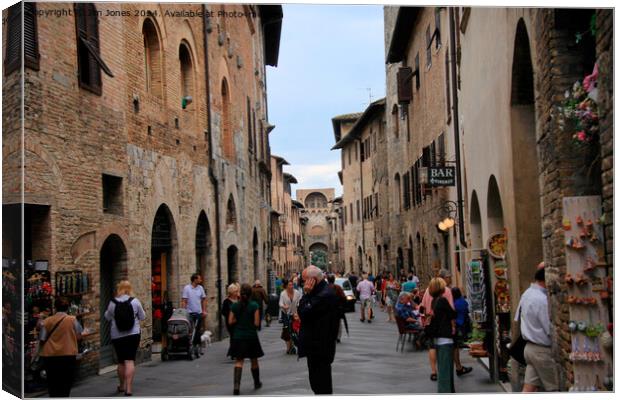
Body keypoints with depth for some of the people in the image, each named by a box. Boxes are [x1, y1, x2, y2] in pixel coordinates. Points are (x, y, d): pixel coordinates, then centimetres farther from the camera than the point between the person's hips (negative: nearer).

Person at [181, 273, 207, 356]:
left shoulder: (200, 288, 6)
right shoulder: (187, 288, -8)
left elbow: (204, 300, 12)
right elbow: (184, 301, -9)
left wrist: (204, 311, 6)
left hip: (199, 313, 4)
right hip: (190, 313, -4)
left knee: (198, 331, 8)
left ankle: (198, 346, 18)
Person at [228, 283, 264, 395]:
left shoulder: (235, 306, -2)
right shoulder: (254, 305, -11)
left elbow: (230, 321, -2)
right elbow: (256, 323, -12)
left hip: (238, 337, 1)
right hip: (251, 337, -1)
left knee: (239, 361, 2)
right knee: (254, 361, 16)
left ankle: (236, 385, -15)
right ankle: (257, 383, 33)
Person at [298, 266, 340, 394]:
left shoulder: (325, 295, -22)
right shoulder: (321, 291, 10)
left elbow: (303, 313, -22)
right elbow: (303, 311, 13)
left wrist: (306, 294, -16)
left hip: (320, 347, -10)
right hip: (317, 346, 10)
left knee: (321, 385, -2)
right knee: (317, 380, 19)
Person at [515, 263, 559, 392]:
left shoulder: (526, 294, 8)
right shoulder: (542, 299, -21)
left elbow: (518, 319, 17)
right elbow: (551, 330, -20)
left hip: (529, 346, 8)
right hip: (543, 350, -8)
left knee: (529, 387, 7)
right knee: (553, 389, 3)